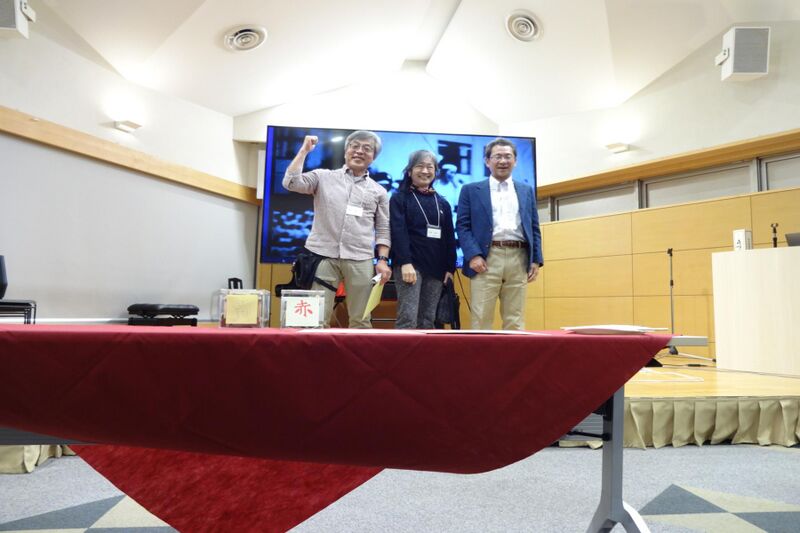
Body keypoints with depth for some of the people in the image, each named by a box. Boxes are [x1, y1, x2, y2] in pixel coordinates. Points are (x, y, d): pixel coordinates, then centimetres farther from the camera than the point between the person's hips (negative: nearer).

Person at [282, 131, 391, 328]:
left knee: (360, 319, 5)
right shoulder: (323, 177, 10)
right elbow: (291, 183, -3)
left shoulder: (379, 192, 14)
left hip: (360, 260, 2)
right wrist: (305, 150, 1)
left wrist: (383, 260, -1)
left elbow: (383, 230, 11)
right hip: (322, 255, -1)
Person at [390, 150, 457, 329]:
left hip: (436, 267, 4)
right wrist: (405, 262, -20)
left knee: (428, 319, 4)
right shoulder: (399, 198, 4)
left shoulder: (442, 202, 17)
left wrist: (450, 267, 7)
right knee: (408, 317, -12)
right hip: (410, 264, -4)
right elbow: (398, 232, -8)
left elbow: (449, 237, 15)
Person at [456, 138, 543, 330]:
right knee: (481, 319, -2)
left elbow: (534, 228, 16)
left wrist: (536, 260, 4)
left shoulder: (527, 191, 19)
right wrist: (473, 255, -12)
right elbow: (462, 226, 2)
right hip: (486, 259, -2)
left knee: (515, 321, 5)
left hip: (519, 260, 3)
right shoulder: (471, 190, 10)